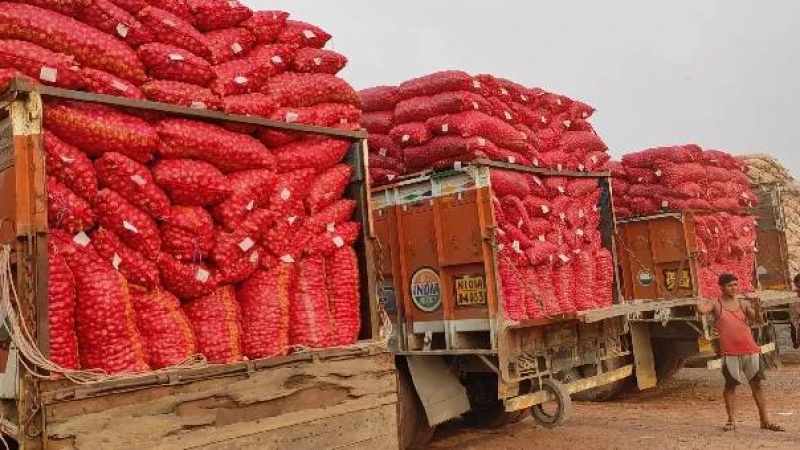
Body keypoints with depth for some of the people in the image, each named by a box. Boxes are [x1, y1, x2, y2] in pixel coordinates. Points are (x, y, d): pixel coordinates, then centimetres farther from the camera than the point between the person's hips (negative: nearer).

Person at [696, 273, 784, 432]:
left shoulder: (743, 304, 7)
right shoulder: (716, 304, -2)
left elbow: (758, 320, -4)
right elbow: (701, 310, -22)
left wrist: (757, 310, -23)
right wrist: (704, 301, -4)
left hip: (751, 350, 3)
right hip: (730, 352, -3)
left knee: (757, 384, 8)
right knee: (730, 385, 4)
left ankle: (765, 420, 15)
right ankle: (731, 420, 13)